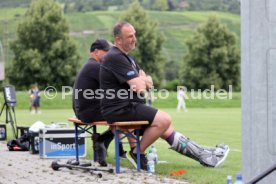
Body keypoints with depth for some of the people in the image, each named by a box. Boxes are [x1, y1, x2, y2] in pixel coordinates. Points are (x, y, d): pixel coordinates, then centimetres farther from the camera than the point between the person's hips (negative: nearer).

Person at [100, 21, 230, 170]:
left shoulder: (124, 56, 19)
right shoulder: (115, 57, -16)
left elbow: (145, 79, 21)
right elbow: (140, 87, -21)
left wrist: (142, 81, -3)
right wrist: (142, 82, 3)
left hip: (129, 106, 10)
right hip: (119, 109, -10)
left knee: (166, 130, 6)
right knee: (164, 120, -20)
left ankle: (204, 156, 5)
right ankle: (137, 153, -8)